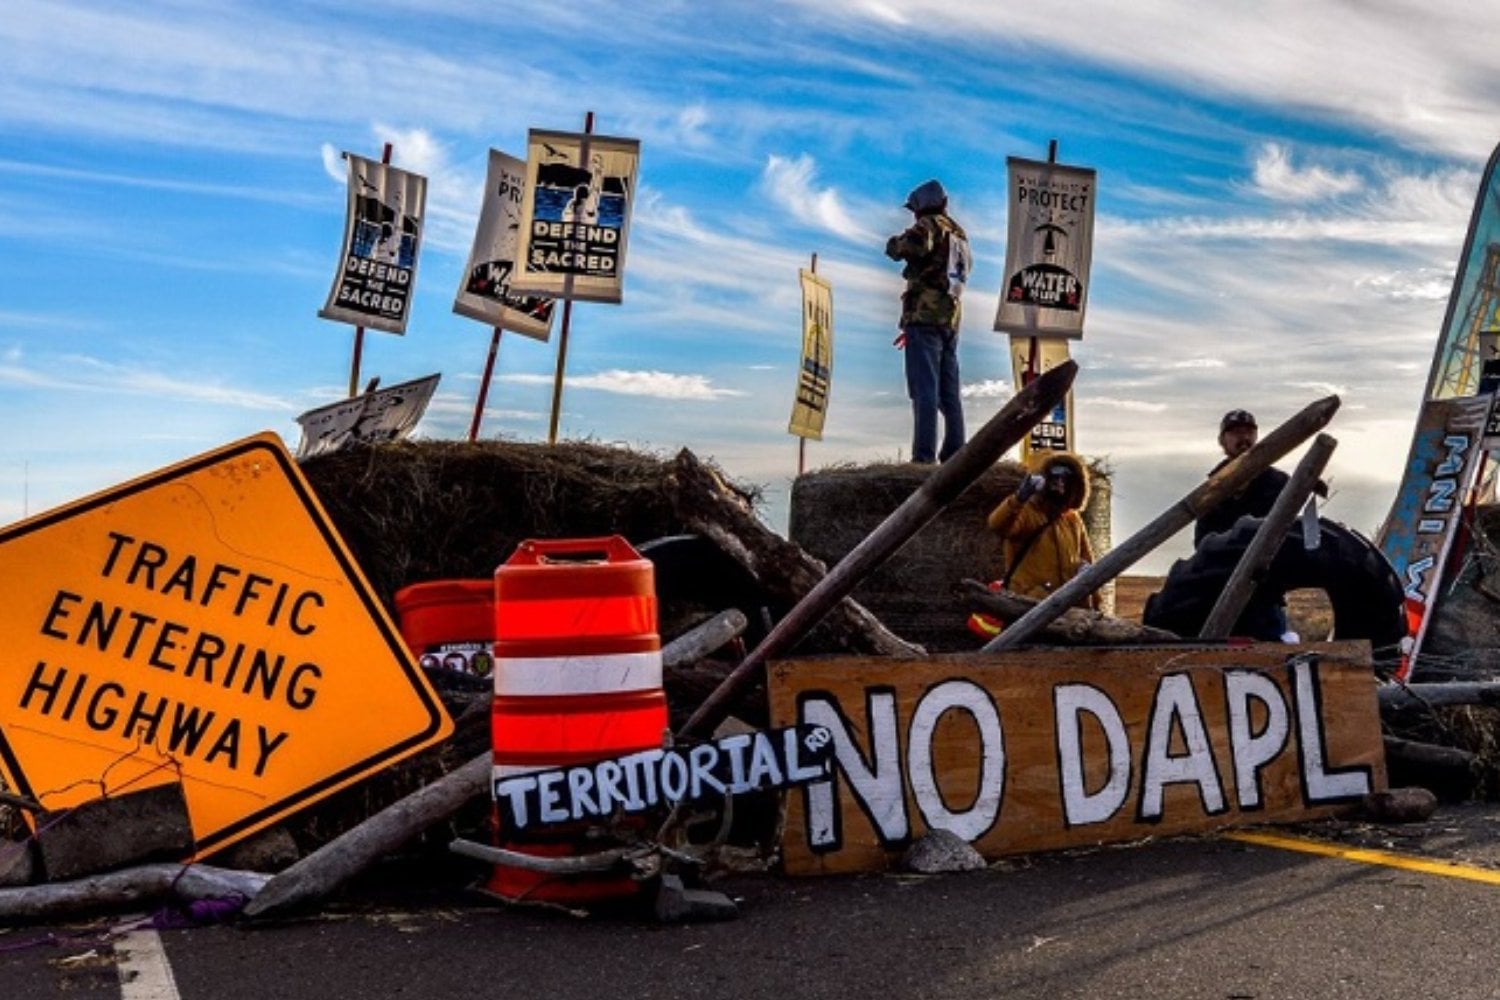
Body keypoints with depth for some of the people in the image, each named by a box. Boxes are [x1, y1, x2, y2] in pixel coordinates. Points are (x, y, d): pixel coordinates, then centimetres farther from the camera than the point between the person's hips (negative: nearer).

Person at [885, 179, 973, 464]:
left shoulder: (930, 225, -5)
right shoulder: (960, 235, 21)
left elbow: (899, 248, -23)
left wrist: (897, 241, 4)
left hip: (925, 316, -8)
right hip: (951, 321, 8)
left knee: (924, 389, -11)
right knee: (949, 391, 10)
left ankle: (924, 454, -16)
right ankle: (954, 454, 9)